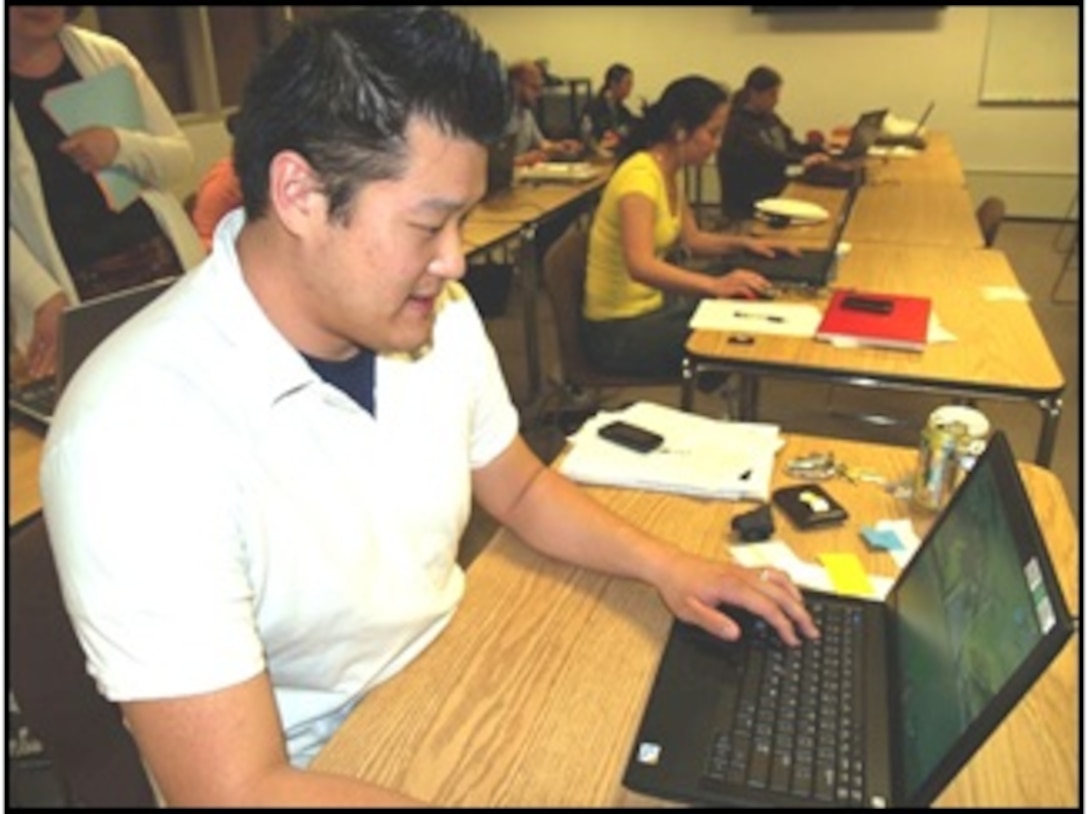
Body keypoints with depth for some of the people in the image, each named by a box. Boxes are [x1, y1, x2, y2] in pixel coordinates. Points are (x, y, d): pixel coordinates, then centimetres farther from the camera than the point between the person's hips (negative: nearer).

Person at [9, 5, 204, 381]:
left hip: (160, 263, 3)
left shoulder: (107, 55, 8)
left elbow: (179, 157, 6)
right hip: (74, 288, -2)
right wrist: (44, 296, -19)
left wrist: (121, 146, -14)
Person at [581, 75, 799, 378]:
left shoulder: (671, 172, 5)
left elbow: (691, 239, 19)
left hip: (653, 303, 9)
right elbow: (640, 265, -38)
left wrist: (742, 243, 3)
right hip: (621, 329, -9)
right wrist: (715, 285, -47)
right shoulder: (640, 175, -23)